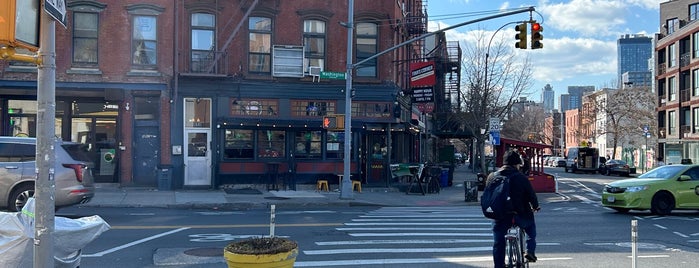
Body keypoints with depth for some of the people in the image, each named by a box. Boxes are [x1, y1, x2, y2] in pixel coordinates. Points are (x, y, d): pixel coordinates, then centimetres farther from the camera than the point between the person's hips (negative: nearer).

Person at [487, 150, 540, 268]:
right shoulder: (521, 178, -8)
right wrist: (535, 207, 19)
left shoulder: (492, 177, 0)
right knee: (531, 226, 31)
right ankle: (530, 251, 20)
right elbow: (532, 196, -2)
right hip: (520, 216, -1)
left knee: (498, 245, 13)